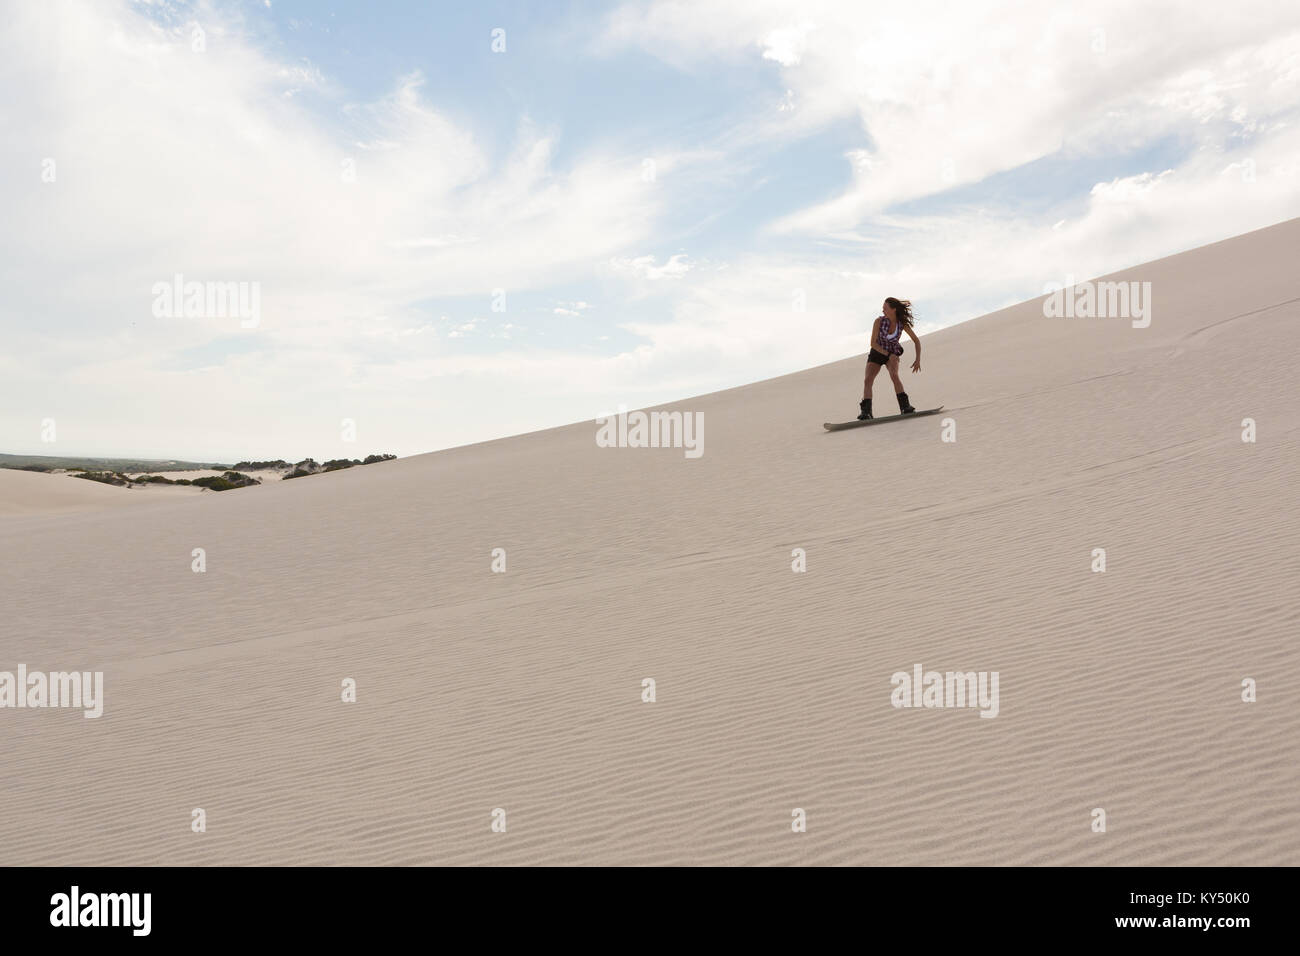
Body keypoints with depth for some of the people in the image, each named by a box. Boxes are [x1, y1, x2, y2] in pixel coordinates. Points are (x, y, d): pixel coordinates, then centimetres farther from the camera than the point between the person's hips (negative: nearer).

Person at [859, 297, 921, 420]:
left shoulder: (902, 323, -16)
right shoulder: (879, 321, -19)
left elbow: (916, 341, -4)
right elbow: (873, 343, -16)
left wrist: (918, 360, -13)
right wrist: (888, 354, -24)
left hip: (892, 353, 0)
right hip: (877, 353, 0)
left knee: (894, 375, -29)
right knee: (868, 380, -18)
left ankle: (905, 406, -28)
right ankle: (866, 412, -23)